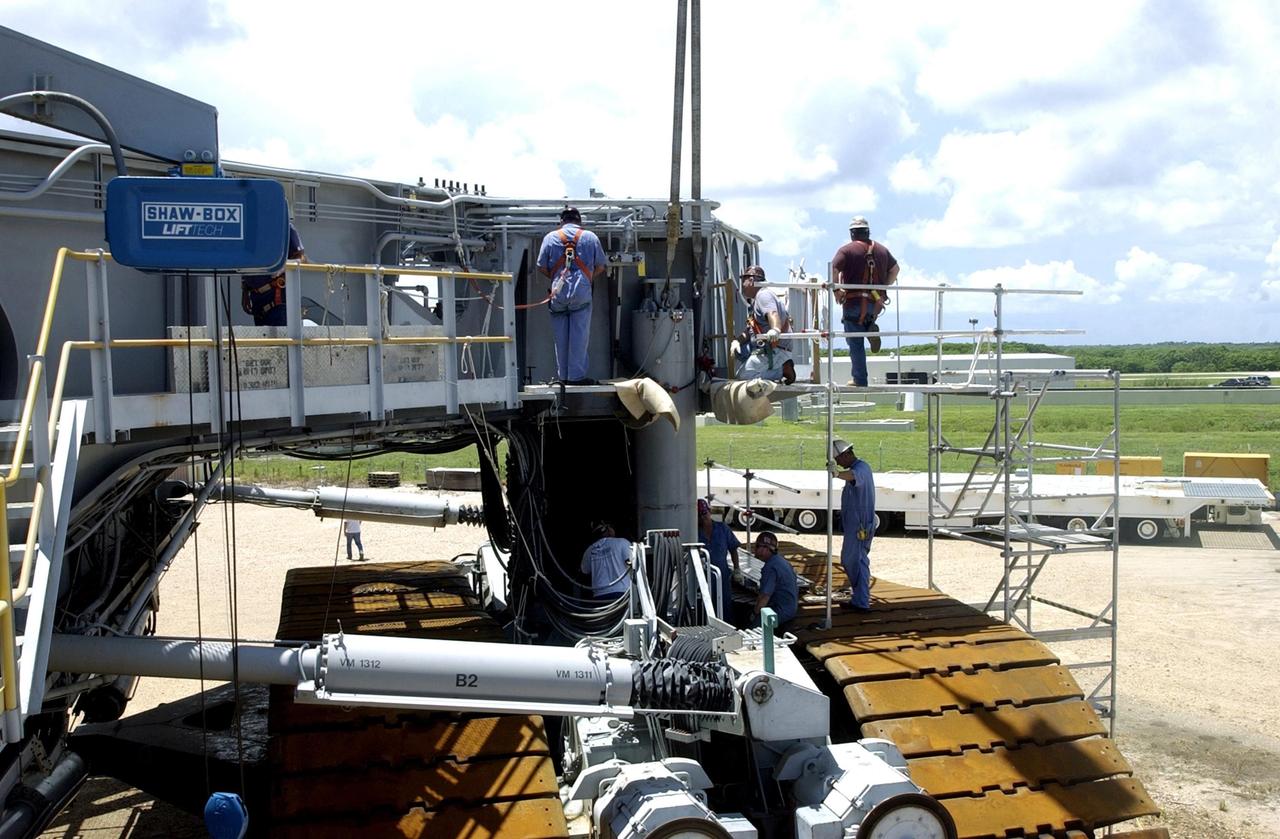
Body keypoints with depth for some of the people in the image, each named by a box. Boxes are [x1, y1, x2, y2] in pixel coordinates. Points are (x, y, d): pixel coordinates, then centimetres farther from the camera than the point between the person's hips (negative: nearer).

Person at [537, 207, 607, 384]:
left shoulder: (550, 237, 9)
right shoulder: (590, 237, 9)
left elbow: (542, 267, 8)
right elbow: (600, 267, 11)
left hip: (558, 292, 1)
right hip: (582, 291, -1)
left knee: (561, 336, 9)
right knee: (579, 335, 3)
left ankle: (562, 375, 16)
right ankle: (576, 375, 3)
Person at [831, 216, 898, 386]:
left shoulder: (847, 249, -4)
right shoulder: (881, 250, 12)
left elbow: (833, 269, -17)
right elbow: (895, 269, 21)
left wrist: (837, 290, -7)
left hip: (854, 302, -4)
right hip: (876, 303, 4)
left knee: (855, 343, 2)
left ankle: (860, 380, 2)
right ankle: (871, 328, -3)